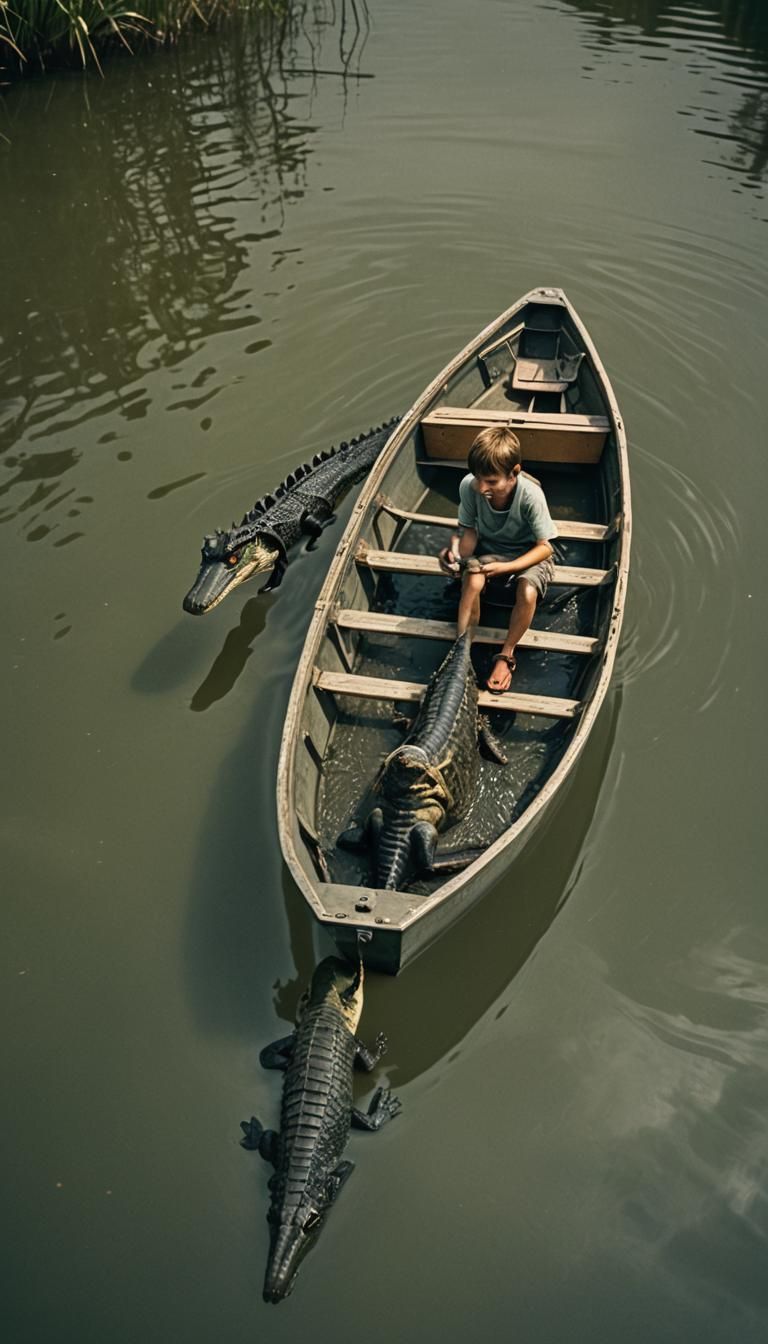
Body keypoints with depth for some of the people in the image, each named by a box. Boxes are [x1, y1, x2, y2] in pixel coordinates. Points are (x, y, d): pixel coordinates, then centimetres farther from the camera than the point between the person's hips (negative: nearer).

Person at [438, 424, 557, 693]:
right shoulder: (469, 486, -25)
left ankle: (506, 654, -5)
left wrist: (505, 567, -34)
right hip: (489, 549, 2)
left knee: (528, 593, -31)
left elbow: (544, 547, -23)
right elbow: (469, 530, -10)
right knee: (472, 580, -30)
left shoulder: (530, 495, -31)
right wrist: (458, 550, -32)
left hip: (528, 553, -2)